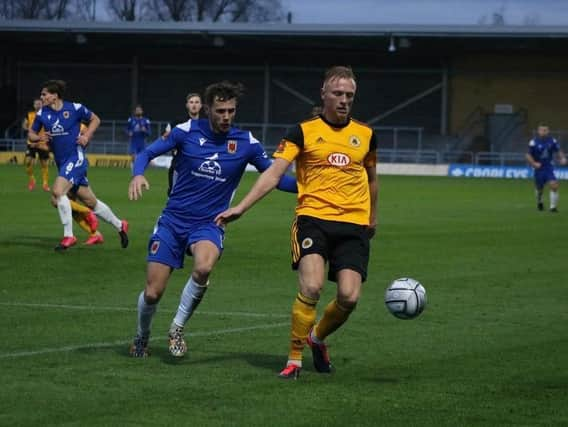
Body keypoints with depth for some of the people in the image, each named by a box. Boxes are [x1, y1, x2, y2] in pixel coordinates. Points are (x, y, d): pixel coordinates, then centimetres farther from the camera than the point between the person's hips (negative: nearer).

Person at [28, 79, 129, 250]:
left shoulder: (75, 108, -9)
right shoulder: (42, 114, 2)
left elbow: (95, 119, 6)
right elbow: (31, 133, 12)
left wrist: (87, 135, -8)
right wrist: (38, 137, -9)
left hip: (76, 158, -6)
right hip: (61, 162, 6)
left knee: (57, 191, -24)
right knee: (90, 201, 11)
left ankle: (68, 236, -17)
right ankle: (119, 225, 30)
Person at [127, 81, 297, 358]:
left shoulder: (245, 143, -4)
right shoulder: (187, 132, -5)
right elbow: (148, 153, 1)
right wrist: (138, 175, -20)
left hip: (209, 225, -1)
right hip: (172, 220, 1)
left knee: (203, 268, -34)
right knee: (152, 293, -3)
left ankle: (178, 328, -10)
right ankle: (141, 337, 31)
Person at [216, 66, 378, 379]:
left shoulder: (365, 135, 12)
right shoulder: (304, 132, 2)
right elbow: (273, 174, -5)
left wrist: (372, 218, 35)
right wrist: (241, 207, -15)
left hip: (354, 224, 3)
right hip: (313, 218, -3)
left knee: (349, 297, -10)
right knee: (311, 288, -22)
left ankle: (318, 338, 22)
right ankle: (294, 359, -6)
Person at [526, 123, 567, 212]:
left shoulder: (552, 141, -2)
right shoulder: (533, 142, -10)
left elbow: (558, 151, 10)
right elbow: (528, 156, -5)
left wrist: (562, 158, -9)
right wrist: (534, 163, -21)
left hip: (549, 168, 1)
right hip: (539, 168, -1)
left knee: (554, 185, -17)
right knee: (539, 189, 11)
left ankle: (553, 206, -5)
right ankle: (539, 202, 45)